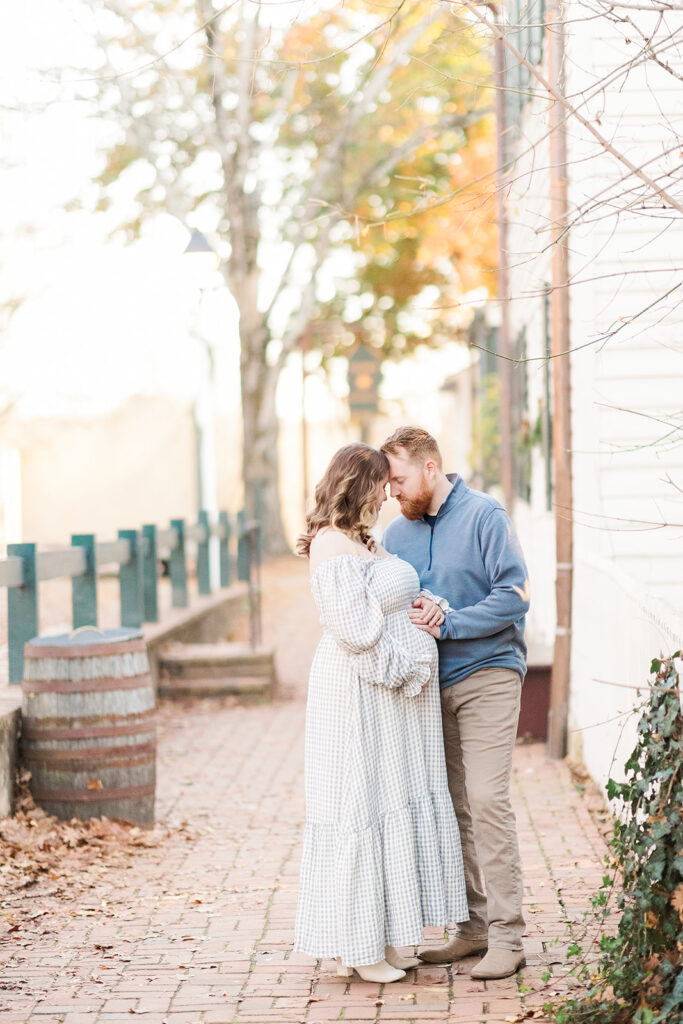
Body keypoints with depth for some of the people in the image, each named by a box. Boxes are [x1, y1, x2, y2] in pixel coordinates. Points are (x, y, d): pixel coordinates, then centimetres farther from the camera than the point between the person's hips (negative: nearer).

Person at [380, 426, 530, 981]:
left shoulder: (485, 515, -6)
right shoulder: (397, 532, 12)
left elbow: (514, 596, -12)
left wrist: (448, 624, -16)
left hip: (486, 676, -6)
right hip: (430, 684, 6)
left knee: (487, 800, -12)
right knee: (449, 807, 7)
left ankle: (507, 936, -6)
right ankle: (473, 926, 15)